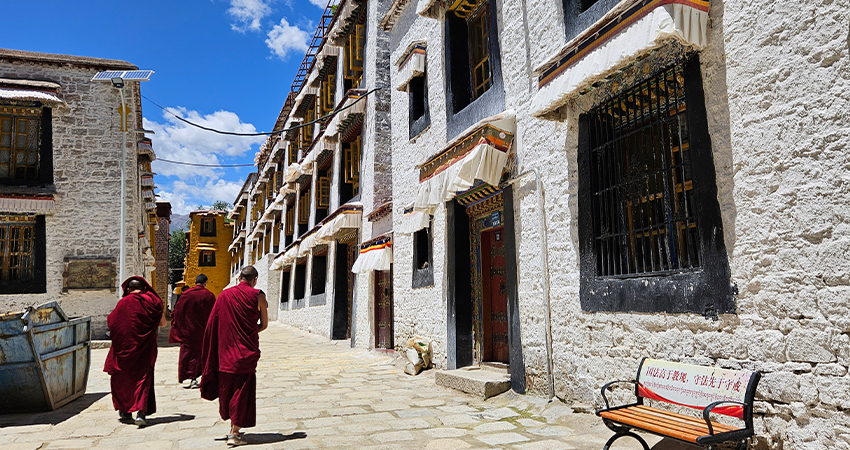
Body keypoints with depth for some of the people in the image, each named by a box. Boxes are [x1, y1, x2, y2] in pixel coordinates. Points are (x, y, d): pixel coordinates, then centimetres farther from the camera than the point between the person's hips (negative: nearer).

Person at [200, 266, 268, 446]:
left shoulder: (224, 294, 2)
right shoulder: (258, 296, -6)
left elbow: (213, 324, 3)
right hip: (246, 351, -3)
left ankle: (233, 426, 30)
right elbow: (264, 324, 0)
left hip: (225, 350, 4)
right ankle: (235, 433, 5)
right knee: (242, 391, 5)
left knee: (227, 389, 17)